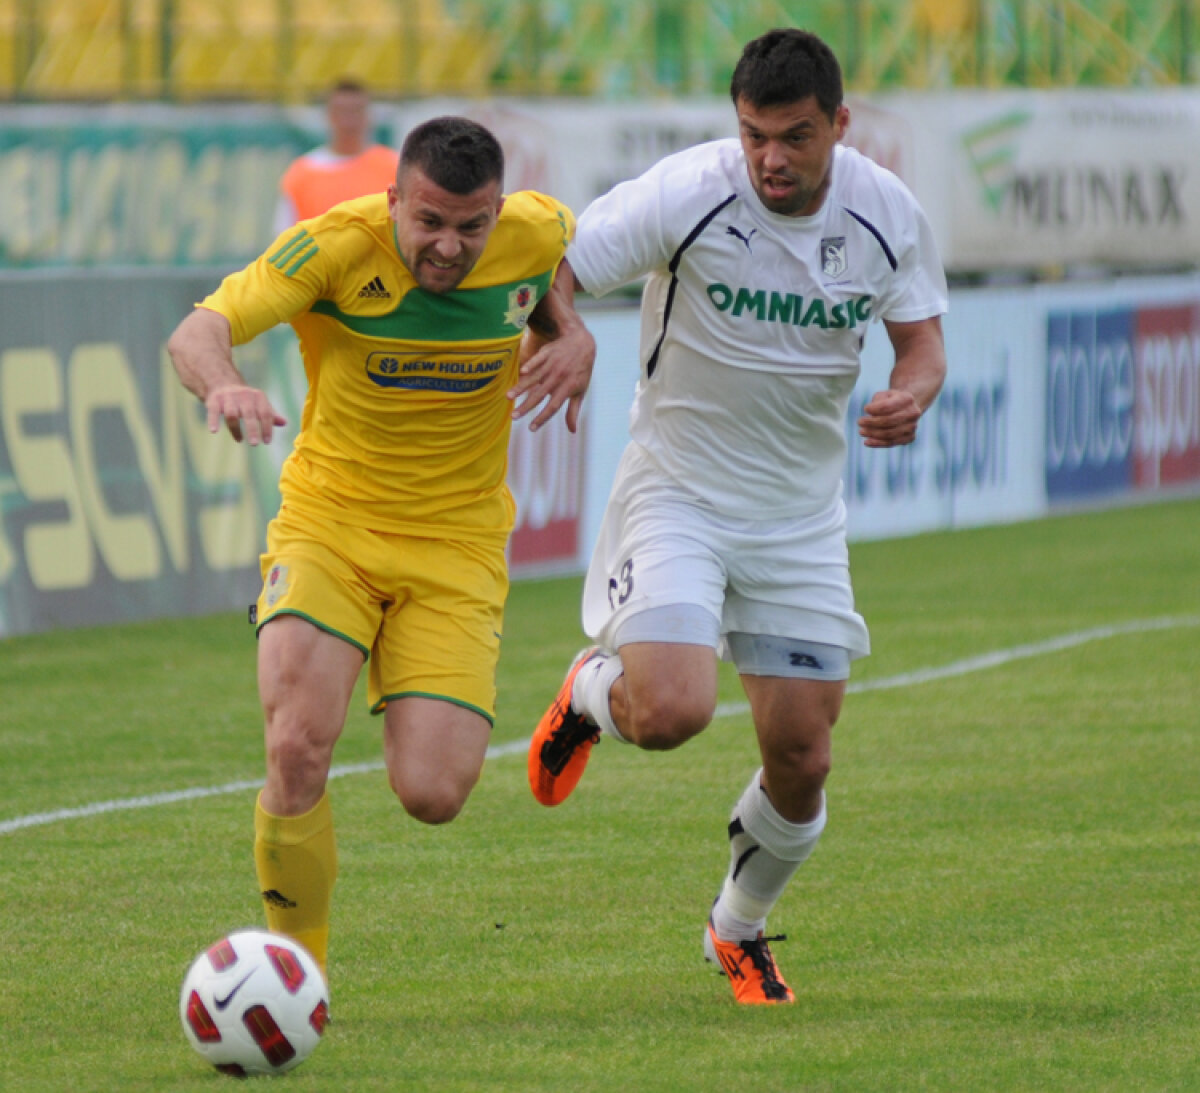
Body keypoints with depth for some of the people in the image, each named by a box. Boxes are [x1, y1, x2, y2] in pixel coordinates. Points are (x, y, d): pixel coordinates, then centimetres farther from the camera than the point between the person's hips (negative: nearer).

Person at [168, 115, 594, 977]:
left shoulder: (536, 234, -9)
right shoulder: (337, 245, -18)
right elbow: (197, 332, -27)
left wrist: (573, 334, -3)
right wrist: (223, 385, -51)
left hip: (456, 548, 2)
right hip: (328, 522, -1)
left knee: (433, 796, -11)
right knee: (300, 748, -23)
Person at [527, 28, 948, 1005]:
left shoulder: (888, 215, -7)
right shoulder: (687, 194, -19)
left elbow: (923, 340, 6)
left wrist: (913, 394, -18)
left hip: (803, 512, 3)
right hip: (677, 491, -3)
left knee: (801, 759, 2)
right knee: (672, 712, -24)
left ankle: (740, 931, 31)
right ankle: (591, 695, 15)